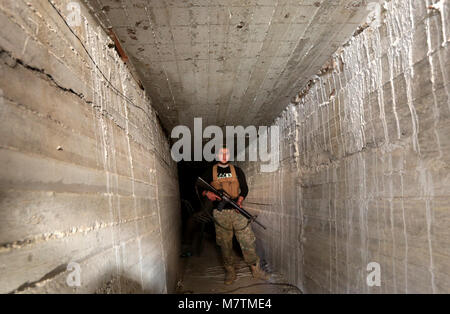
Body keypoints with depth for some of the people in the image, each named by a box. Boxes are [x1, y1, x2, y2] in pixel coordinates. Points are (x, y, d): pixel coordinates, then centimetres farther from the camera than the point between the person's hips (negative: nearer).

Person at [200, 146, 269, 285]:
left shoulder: (237, 170, 10)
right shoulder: (210, 172, 7)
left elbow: (244, 188, 10)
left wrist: (240, 200, -8)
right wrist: (207, 193, -12)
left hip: (237, 211, 1)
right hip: (220, 214, -1)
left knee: (248, 241, 1)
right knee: (225, 245, 6)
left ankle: (255, 269, 15)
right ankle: (230, 272, 20)